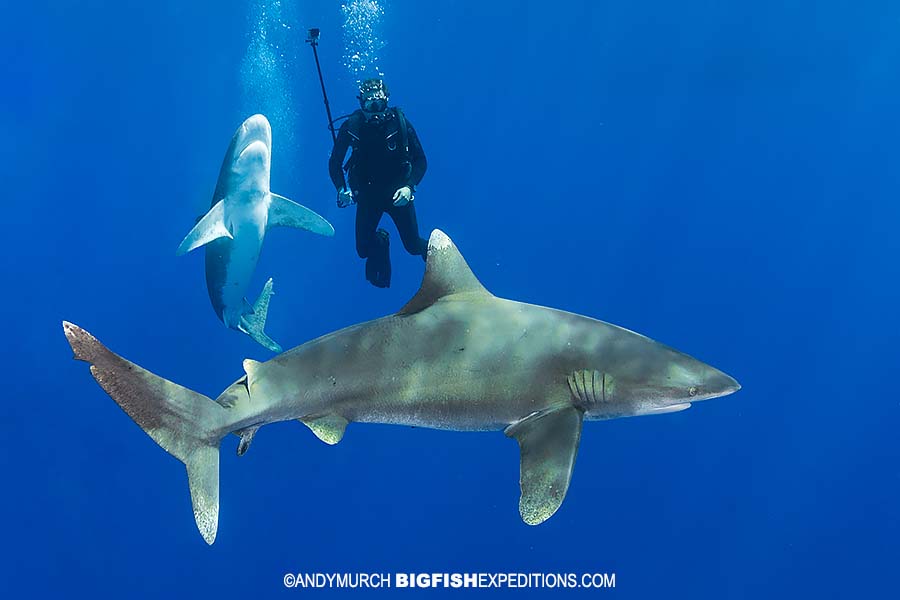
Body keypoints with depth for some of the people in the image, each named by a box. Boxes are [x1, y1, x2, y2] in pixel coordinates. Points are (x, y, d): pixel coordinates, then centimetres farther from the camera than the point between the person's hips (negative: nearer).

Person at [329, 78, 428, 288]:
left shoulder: (399, 123, -13)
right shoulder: (351, 126, -10)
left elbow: (421, 161, -9)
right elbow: (334, 163, -1)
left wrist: (408, 186, -24)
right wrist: (341, 189, -16)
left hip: (398, 194, -1)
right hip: (367, 194, 1)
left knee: (413, 246, -1)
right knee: (364, 249, 0)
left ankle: (430, 249, 37)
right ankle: (380, 242, 37)